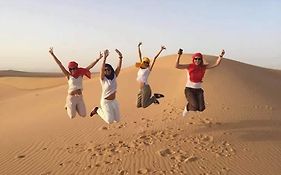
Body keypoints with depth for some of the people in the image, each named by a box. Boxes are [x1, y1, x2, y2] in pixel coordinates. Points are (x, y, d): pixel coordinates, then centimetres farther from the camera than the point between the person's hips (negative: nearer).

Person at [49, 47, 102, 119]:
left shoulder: (80, 74, 0)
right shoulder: (68, 75, -7)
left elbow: (90, 66, -3)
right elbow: (60, 65, -11)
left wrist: (98, 58, -7)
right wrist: (52, 54, -14)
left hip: (80, 97, 3)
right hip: (71, 98, -3)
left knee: (83, 115, 5)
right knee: (72, 116, 5)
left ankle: (75, 107, 33)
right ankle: (68, 106, 35)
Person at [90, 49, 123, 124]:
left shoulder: (114, 76, -1)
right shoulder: (103, 79, -14)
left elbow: (119, 67, -12)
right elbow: (102, 68, -30)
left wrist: (120, 57, -26)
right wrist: (104, 58, -43)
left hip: (114, 101, 6)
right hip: (106, 102, -6)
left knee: (117, 119, 13)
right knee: (110, 121, -9)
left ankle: (104, 111, 35)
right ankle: (97, 110, 14)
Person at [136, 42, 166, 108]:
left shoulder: (148, 69, -5)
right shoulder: (141, 67, 9)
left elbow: (154, 58, -11)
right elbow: (140, 56, 15)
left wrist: (161, 50, -13)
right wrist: (139, 47, 21)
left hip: (146, 88, -7)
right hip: (141, 88, 7)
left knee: (144, 105, -8)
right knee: (138, 105, 11)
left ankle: (154, 97, 14)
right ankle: (152, 97, 22)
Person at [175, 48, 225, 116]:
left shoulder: (204, 67, 0)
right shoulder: (189, 66, -9)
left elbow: (216, 64, -3)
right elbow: (177, 66, -20)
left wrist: (221, 56, -16)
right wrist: (179, 55, -29)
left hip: (198, 90, 4)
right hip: (189, 89, -4)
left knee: (201, 108, -9)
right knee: (195, 107, -23)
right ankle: (187, 107, 14)